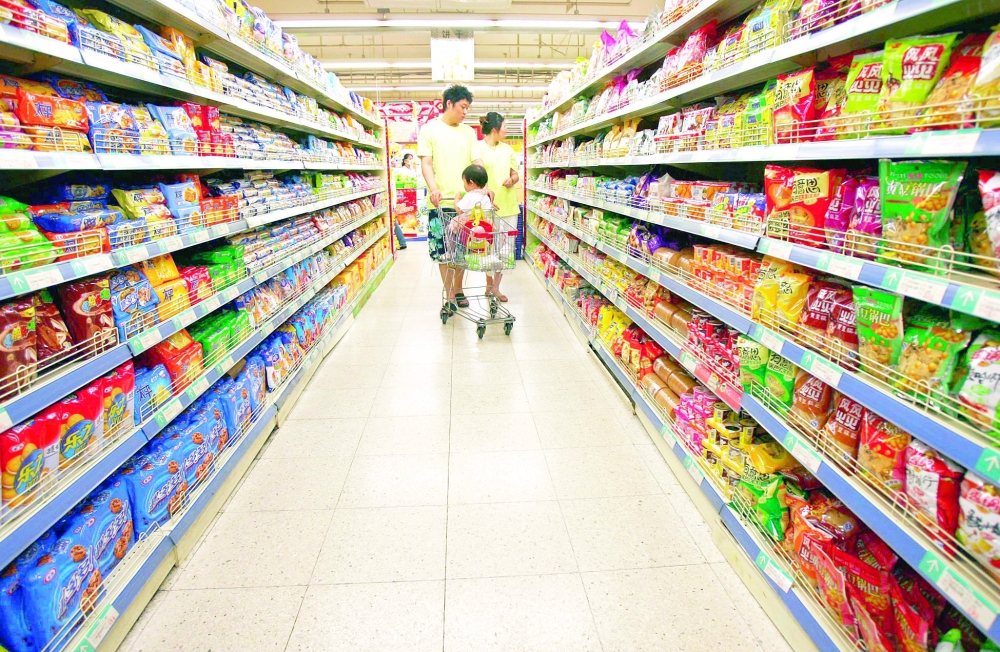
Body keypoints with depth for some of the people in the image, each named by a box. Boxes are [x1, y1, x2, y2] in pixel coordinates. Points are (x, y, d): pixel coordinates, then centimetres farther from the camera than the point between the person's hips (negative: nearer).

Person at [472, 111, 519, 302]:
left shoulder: (507, 149, 13)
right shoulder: (478, 147, -2)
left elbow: (515, 174, 18)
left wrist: (512, 180, -6)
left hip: (508, 204, 4)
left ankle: (495, 287, 14)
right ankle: (489, 283, 24)